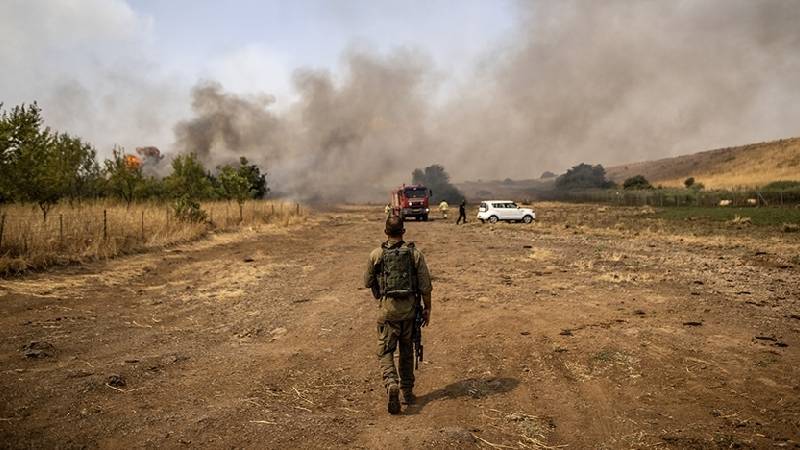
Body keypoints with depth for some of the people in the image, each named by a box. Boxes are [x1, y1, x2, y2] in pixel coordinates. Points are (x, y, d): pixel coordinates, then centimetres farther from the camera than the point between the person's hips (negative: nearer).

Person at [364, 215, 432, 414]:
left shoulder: (376, 254, -5)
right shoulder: (415, 254, -4)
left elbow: (367, 282, 6)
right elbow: (425, 286, -3)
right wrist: (427, 309, 8)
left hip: (387, 308, -2)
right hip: (409, 308, 2)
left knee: (385, 350, 6)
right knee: (406, 350, 16)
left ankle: (392, 384, -19)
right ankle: (407, 392, 24)